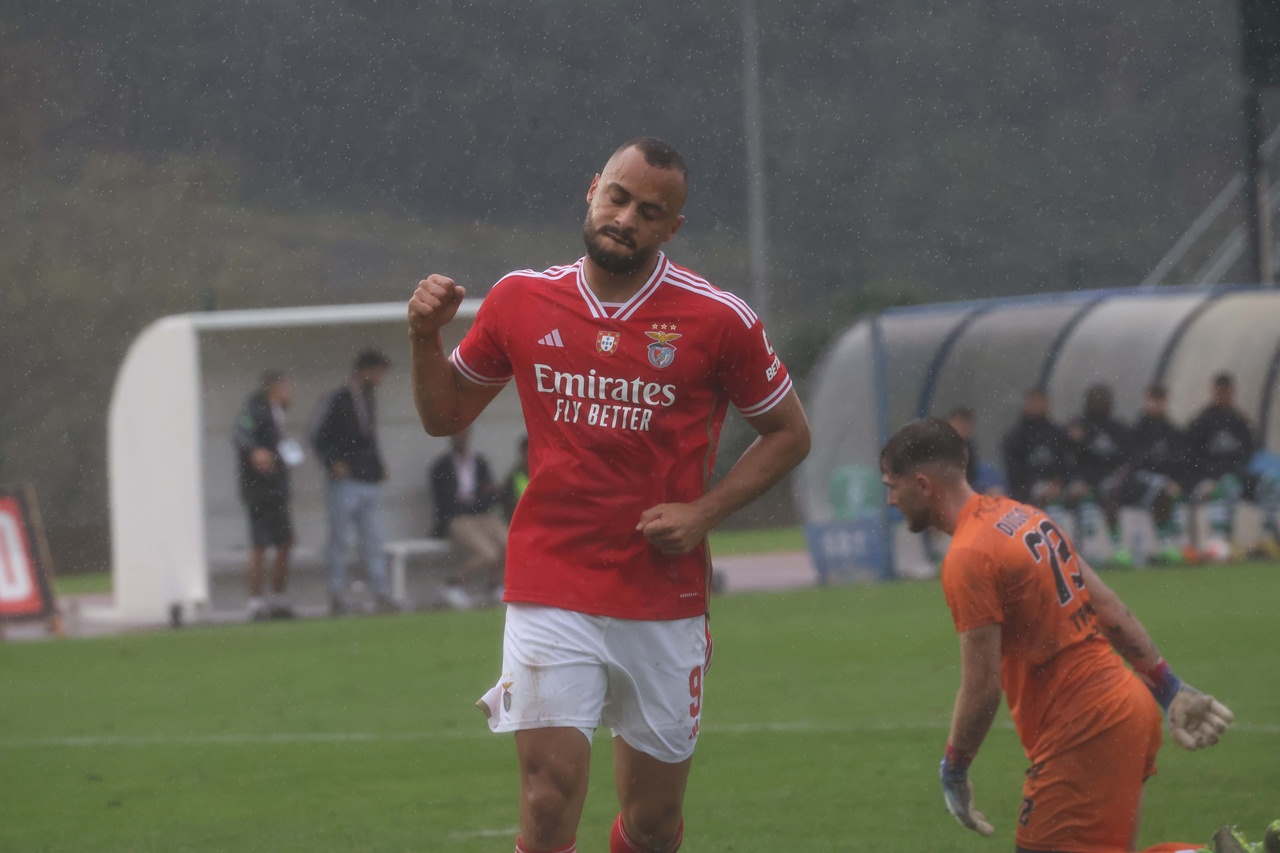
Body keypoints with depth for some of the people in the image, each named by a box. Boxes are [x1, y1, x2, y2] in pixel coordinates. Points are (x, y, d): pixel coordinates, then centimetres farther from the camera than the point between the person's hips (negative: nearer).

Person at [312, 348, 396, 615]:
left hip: (370, 483, 7)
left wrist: (378, 467, 13)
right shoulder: (337, 401, -4)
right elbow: (319, 438, -6)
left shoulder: (370, 402, 18)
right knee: (340, 541, -3)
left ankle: (381, 594, 1)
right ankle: (337, 595, 0)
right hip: (345, 482, -7)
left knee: (374, 542, 3)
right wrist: (333, 464, -18)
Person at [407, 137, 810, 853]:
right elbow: (446, 414, 16)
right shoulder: (520, 301, 3)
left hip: (665, 603, 0)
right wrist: (426, 338, -3)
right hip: (550, 597, 0)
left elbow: (789, 432, 7)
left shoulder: (718, 319, -4)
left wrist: (703, 512, -7)